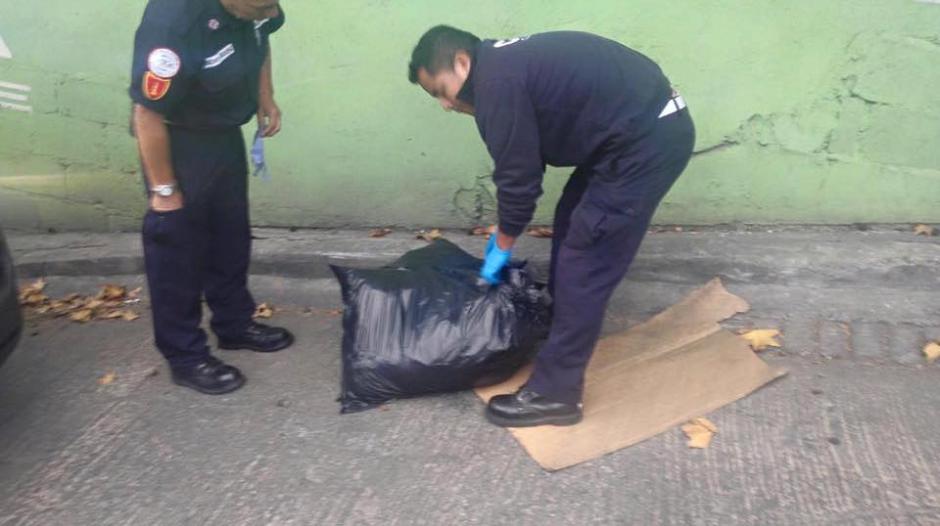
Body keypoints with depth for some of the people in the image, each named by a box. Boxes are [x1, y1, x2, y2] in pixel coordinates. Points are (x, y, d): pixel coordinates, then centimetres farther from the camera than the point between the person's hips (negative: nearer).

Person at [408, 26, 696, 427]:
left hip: (649, 140, -11)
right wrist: (505, 230, 26)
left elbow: (517, 176, -11)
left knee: (584, 264, -6)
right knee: (571, 224, 23)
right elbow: (525, 163, 24)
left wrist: (502, 246, 4)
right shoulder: (505, 64, 16)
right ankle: (561, 322, 41)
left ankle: (555, 393, 4)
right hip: (649, 124, 11)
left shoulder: (496, 83, -15)